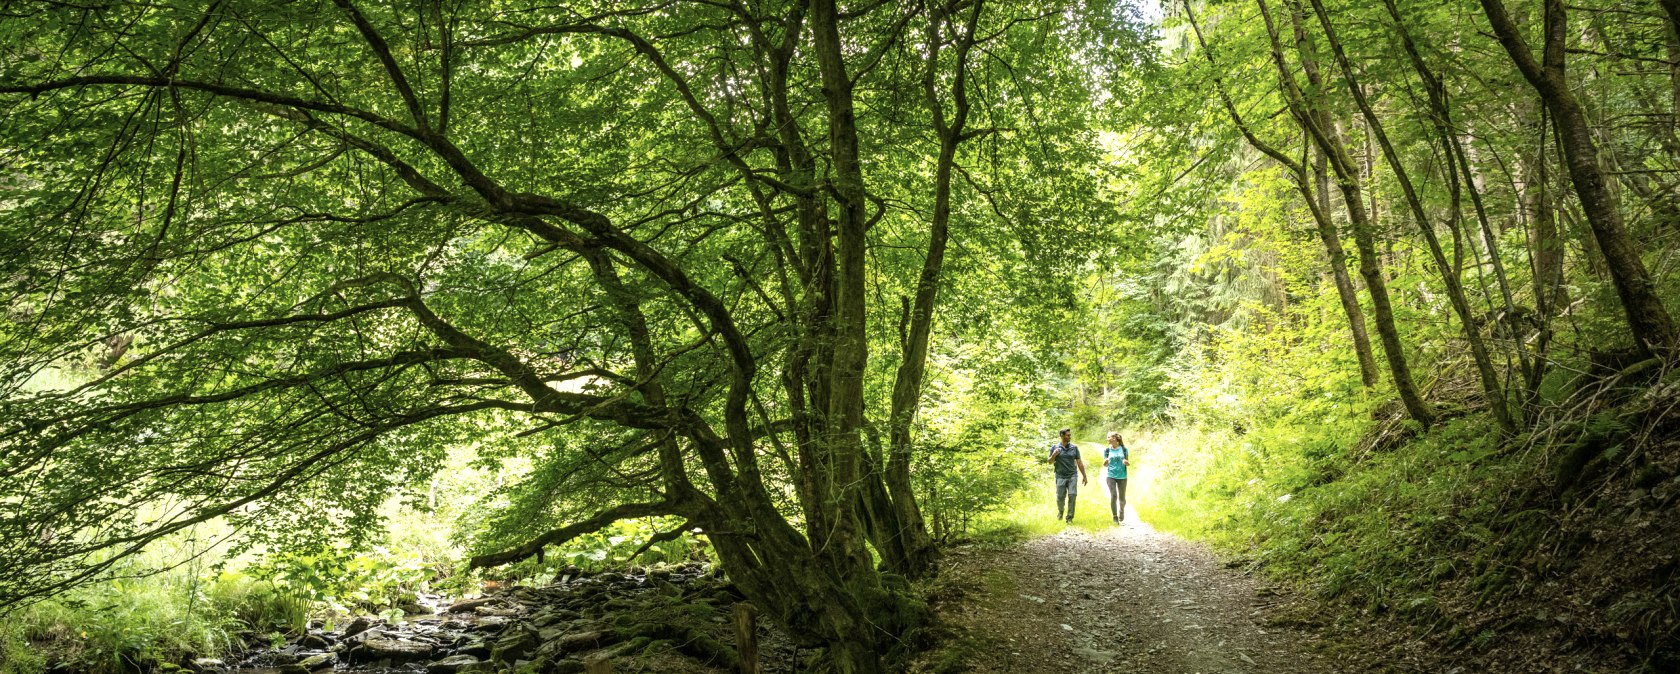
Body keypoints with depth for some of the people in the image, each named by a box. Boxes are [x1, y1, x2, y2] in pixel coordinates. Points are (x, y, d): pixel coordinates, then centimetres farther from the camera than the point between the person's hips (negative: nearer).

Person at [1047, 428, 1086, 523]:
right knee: (1060, 497, 2)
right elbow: (1050, 462, 6)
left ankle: (1069, 518, -4)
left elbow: (1079, 462, 9)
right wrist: (1054, 455, -15)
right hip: (1060, 476, 0)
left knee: (1072, 495, -12)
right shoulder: (1054, 447, 2)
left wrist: (1084, 476, 8)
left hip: (1072, 476, 0)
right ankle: (1060, 511, 35)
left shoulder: (1074, 447, 5)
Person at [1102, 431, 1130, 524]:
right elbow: (1105, 465, 9)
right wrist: (1105, 463, -15)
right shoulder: (1107, 451, 3)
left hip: (1122, 477, 0)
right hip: (1111, 476, 0)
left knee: (1122, 498, 7)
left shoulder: (1124, 449, 1)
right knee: (1113, 496, -12)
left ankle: (1121, 511, 38)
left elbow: (1128, 463, 10)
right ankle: (1115, 517, -1)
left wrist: (1127, 462, -14)